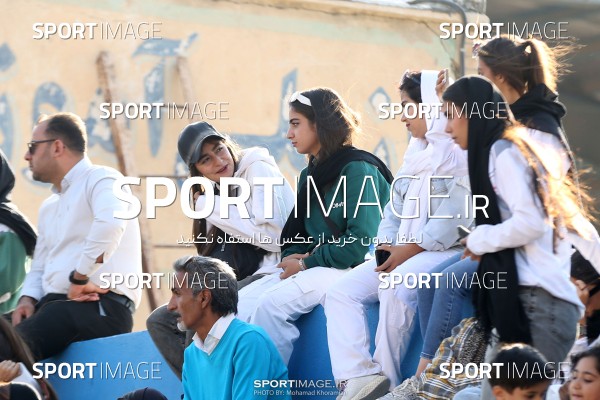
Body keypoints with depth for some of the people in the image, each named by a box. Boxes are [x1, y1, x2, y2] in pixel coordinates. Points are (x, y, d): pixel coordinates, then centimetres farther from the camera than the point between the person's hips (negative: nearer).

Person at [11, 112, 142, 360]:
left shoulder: (99, 179, -2)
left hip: (101, 306, -9)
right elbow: (39, 269, 26)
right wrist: (27, 300, 5)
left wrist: (80, 277, -21)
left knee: (13, 345, -31)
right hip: (55, 305, 9)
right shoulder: (48, 207, 26)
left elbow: (110, 224, -24)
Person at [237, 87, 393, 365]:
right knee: (243, 301, -12)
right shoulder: (310, 174, 17)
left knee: (272, 302, -28)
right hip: (312, 267, 9)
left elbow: (360, 242, -19)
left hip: (350, 269, -9)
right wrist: (292, 258, -4)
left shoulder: (358, 170, -10)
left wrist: (305, 264, -12)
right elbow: (296, 233, 20)